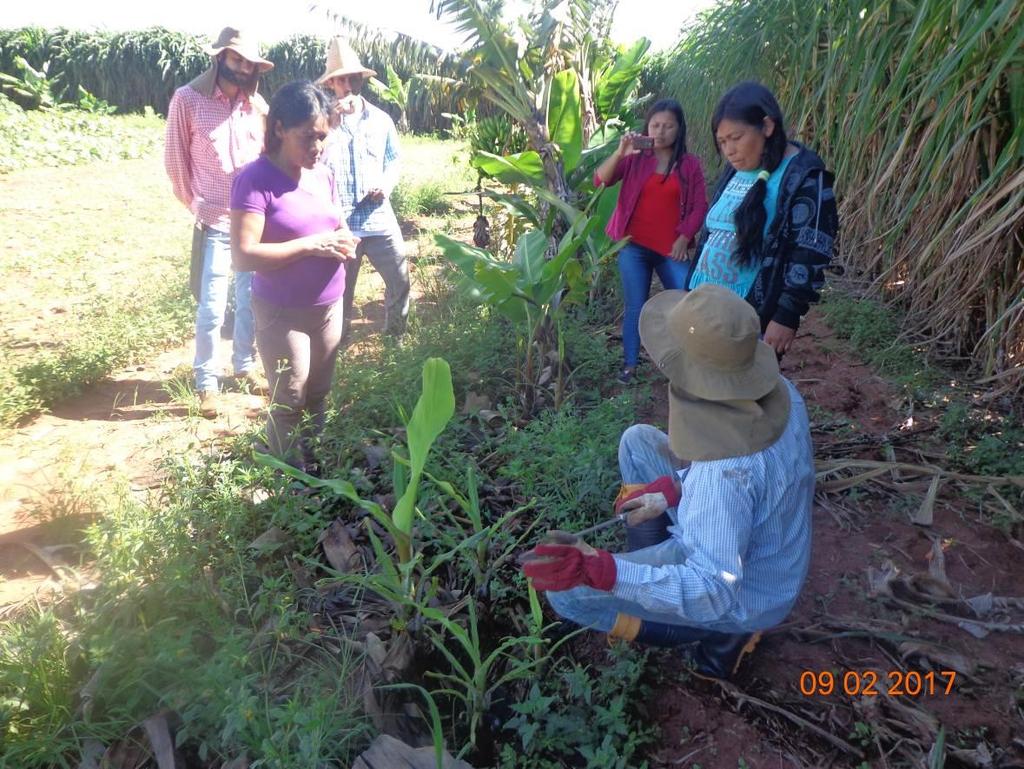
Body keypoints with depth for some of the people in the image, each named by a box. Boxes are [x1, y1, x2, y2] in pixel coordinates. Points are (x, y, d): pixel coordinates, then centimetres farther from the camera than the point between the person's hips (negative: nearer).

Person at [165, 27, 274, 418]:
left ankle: (244, 366, 29)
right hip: (215, 222, -3)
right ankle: (207, 382, 11)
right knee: (211, 307, -2)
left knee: (252, 299, 11)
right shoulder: (188, 99, -4)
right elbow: (175, 159, 1)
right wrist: (196, 206, 0)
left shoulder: (256, 103, 4)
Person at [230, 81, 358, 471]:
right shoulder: (256, 179, -17)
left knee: (318, 396, 17)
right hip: (282, 313, -6)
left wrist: (343, 242, -6)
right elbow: (243, 255, -23)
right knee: (289, 404, 5)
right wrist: (310, 245, -25)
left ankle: (315, 467, 34)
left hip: (329, 307, 6)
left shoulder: (324, 176, 4)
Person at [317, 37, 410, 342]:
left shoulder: (381, 120, 7)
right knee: (340, 291, 10)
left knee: (400, 281, 8)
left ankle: (396, 334, 32)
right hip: (339, 223, -2)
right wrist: (333, 123, -20)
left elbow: (393, 161, 15)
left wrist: (388, 183, -7)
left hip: (379, 219, 2)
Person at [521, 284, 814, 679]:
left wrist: (602, 571, -51)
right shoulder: (780, 390, -16)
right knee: (638, 441, 9)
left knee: (568, 591, -10)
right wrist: (674, 490, -4)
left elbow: (714, 592, -39)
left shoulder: (725, 472, -41)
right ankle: (651, 562, 21)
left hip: (742, 595, -7)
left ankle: (724, 633, 3)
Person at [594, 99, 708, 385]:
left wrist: (684, 238, -7)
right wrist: (619, 152, -27)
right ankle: (630, 364, 17)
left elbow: (699, 205, 4)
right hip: (634, 246, -1)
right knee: (635, 307, 5)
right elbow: (601, 180, -12)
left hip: (671, 248, 1)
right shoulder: (634, 158, 1)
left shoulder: (690, 164, 3)